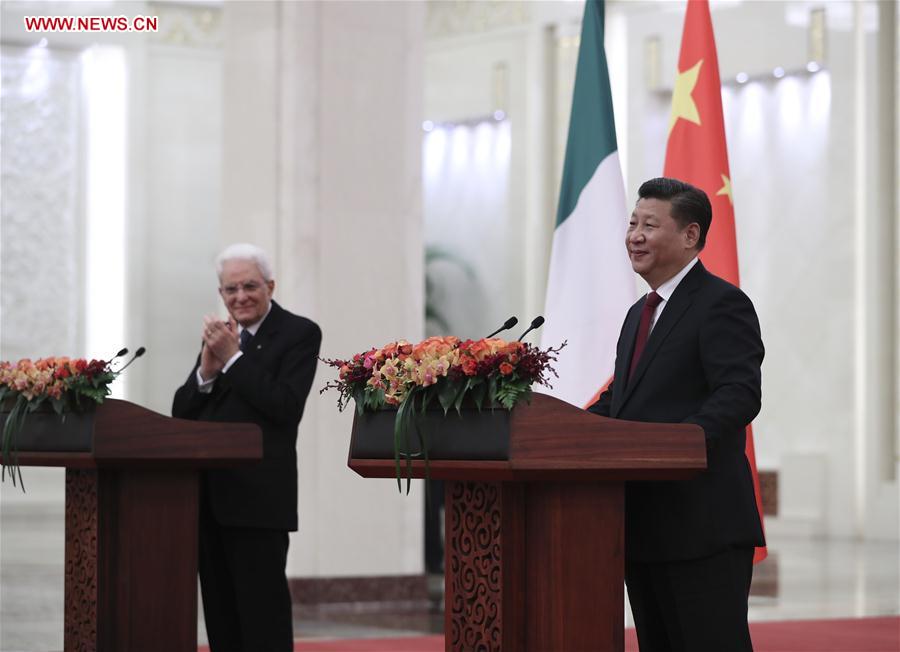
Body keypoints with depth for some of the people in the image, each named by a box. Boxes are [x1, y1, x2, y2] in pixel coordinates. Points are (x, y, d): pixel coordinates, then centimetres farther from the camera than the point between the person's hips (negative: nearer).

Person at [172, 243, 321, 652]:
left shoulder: (299, 333, -3)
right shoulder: (219, 336, 16)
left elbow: (285, 406, -16)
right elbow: (181, 412, 10)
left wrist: (232, 357, -14)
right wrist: (206, 370, -8)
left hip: (258, 495, -7)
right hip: (208, 494, 7)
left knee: (262, 610, -6)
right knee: (219, 608, 10)